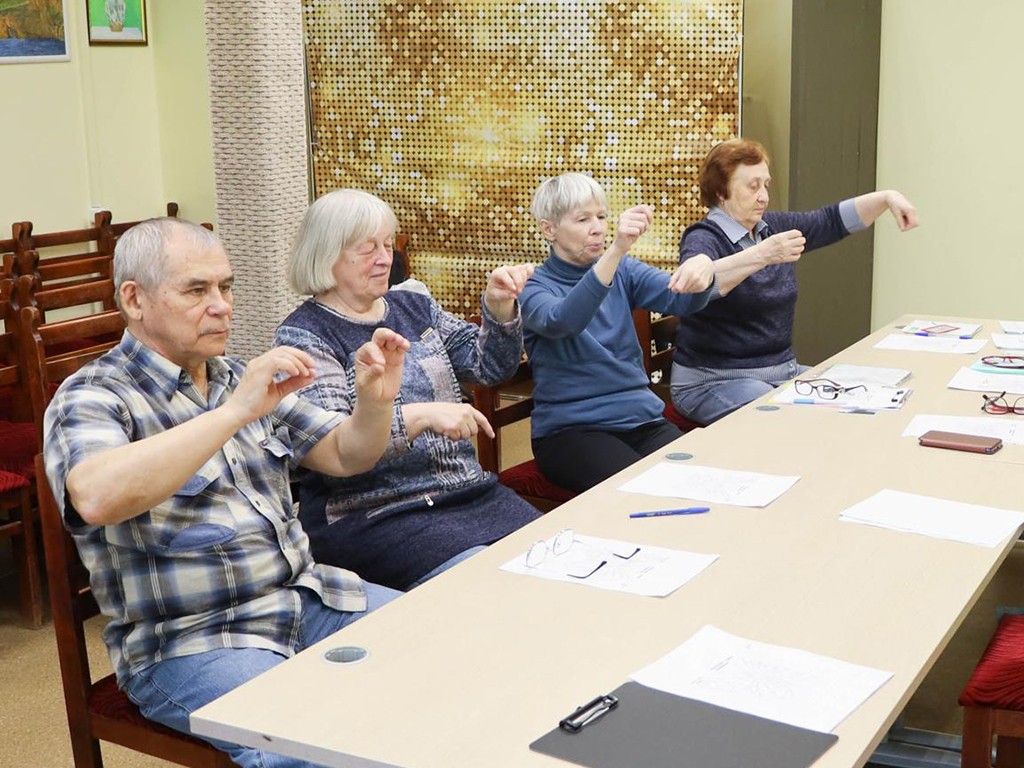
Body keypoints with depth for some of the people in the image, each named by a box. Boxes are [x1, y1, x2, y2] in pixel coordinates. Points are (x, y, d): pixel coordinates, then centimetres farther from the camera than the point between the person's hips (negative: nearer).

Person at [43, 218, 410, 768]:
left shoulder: (240, 377, 13)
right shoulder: (92, 399, -9)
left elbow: (345, 456, 16)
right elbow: (98, 498, -32)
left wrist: (376, 401, -6)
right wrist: (235, 412, -33)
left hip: (303, 595, 8)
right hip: (189, 641, -7)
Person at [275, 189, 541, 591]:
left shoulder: (414, 307, 15)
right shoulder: (303, 336, -5)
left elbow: (490, 365, 15)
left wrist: (499, 307, -4)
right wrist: (420, 416, -29)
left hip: (470, 493, 7)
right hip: (372, 516, -6)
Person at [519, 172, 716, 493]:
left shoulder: (623, 271, 11)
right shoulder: (532, 288, -4)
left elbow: (680, 300, -7)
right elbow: (561, 323, -28)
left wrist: (703, 269, -32)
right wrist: (616, 250, -39)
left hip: (641, 417, 5)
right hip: (569, 429, -5)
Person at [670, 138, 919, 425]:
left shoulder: (773, 226, 10)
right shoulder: (704, 238, -13)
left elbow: (832, 221, 15)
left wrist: (886, 197, 0)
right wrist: (761, 255, -44)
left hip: (783, 370, 8)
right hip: (716, 381, -8)